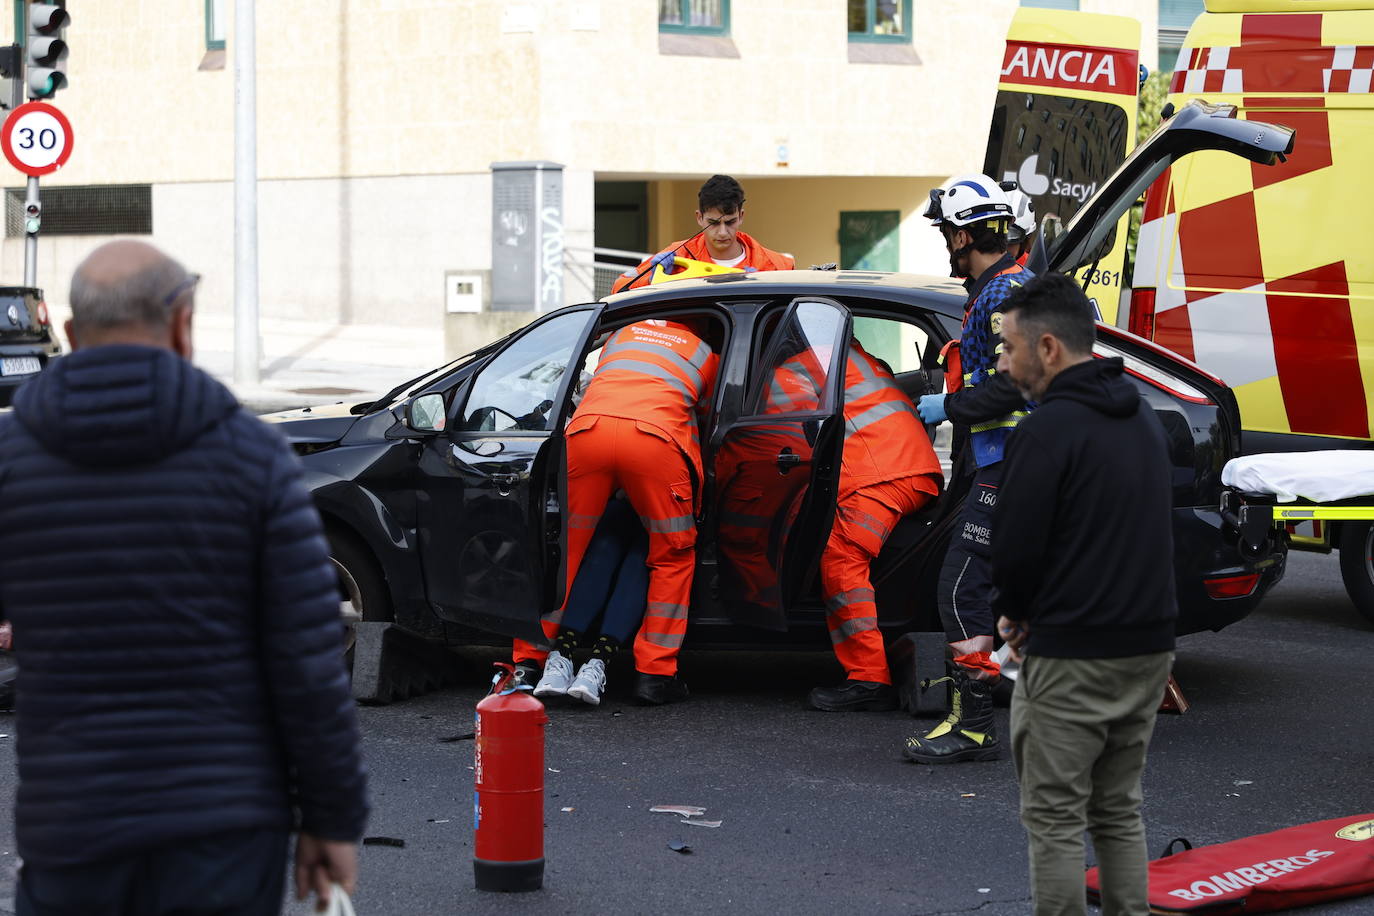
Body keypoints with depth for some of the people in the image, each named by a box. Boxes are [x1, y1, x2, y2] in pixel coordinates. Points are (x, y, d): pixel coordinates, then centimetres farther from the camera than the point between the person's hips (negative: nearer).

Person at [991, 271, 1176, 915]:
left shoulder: (1049, 429, -16)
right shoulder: (1141, 418, 13)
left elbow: (1015, 548, -16)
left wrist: (1017, 613, 6)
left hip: (1071, 663, -8)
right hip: (1148, 647, 8)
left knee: (1055, 820, 0)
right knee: (1118, 812, 17)